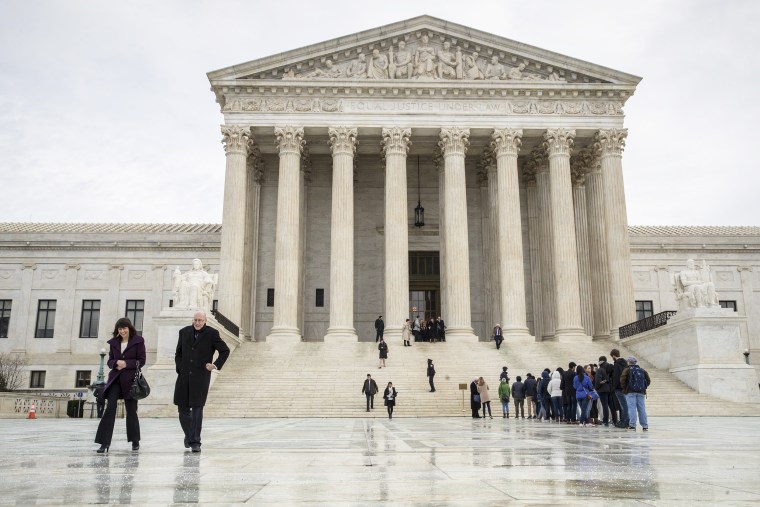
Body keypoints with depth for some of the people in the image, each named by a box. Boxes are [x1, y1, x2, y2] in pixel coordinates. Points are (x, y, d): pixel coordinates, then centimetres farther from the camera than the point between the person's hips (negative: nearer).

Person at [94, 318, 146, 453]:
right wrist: (116, 363, -10)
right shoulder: (114, 342, 12)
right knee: (110, 409, -8)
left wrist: (126, 363, -15)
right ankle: (105, 443, -7)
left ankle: (135, 441, 22)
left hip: (130, 380, -3)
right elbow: (110, 361, 13)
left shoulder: (138, 341, -1)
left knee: (131, 411, 6)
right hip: (115, 379, 3)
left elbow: (141, 361, -4)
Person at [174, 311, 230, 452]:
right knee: (182, 407, 8)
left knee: (197, 409, -7)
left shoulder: (211, 333, -2)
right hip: (184, 376, 4)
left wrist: (216, 365, -5)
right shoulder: (184, 332, 9)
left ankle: (195, 441, -2)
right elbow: (178, 352, 19)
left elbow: (225, 350, 4)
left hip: (201, 377, -4)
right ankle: (189, 433, 32)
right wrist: (179, 367, 6)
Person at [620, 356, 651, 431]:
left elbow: (622, 380, -12)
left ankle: (632, 425, -12)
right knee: (642, 409, 7)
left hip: (630, 392, -4)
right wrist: (643, 388, 17)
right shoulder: (643, 370, 13)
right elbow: (648, 381, 10)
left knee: (632, 408, -6)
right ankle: (645, 426, 8)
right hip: (641, 392, 4)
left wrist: (624, 388, 2)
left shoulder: (627, 370, -1)